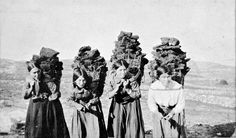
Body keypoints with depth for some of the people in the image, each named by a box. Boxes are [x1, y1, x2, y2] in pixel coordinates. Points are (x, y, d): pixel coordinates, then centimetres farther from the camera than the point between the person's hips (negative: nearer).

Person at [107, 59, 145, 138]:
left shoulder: (132, 80, -12)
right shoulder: (113, 80, -6)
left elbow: (138, 95, -16)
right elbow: (110, 95, -14)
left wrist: (127, 89, -27)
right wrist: (117, 88, -30)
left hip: (131, 107, -2)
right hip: (118, 107, 2)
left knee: (133, 130, -1)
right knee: (118, 130, 5)